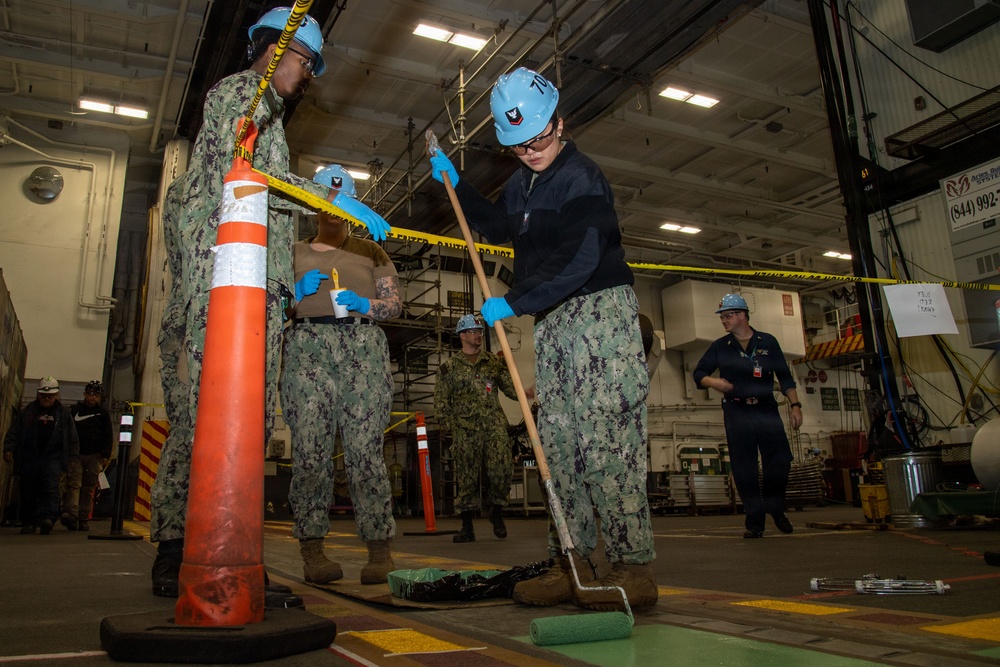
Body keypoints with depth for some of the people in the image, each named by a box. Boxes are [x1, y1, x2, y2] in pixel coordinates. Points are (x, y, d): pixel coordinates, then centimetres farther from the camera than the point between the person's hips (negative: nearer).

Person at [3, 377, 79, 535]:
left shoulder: (64, 414, 10)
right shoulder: (27, 412, 11)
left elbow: (72, 438, 11)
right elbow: (13, 432, 10)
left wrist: (73, 457, 6)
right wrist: (9, 449, -5)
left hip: (53, 457, -2)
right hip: (29, 457, 2)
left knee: (51, 488, -18)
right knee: (28, 492, 6)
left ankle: (48, 518, -28)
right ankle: (28, 523, 17)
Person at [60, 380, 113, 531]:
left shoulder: (103, 412, 9)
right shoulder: (74, 409, 8)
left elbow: (108, 436, 8)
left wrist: (106, 456, -1)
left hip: (94, 456, 1)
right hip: (75, 454, 0)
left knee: (89, 489, 3)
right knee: (74, 484, -12)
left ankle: (84, 520, 7)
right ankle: (71, 514, -22)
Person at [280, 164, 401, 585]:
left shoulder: (371, 251, 23)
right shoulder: (294, 252, 24)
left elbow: (394, 304, 16)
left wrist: (363, 304, -4)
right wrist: (298, 291, 0)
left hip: (363, 348, -1)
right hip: (307, 348, 1)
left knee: (365, 449, -11)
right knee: (310, 448, -10)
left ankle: (380, 551, -11)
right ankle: (312, 549, -5)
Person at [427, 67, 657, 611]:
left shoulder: (582, 178, -10)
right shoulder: (522, 184, 17)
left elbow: (580, 263, -21)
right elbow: (499, 228, 34)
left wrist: (513, 302, -21)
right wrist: (456, 185, 25)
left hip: (600, 308, -8)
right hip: (550, 321, 9)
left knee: (604, 438, -14)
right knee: (557, 441, 4)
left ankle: (632, 566, -9)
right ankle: (571, 563, 10)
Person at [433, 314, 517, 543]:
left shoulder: (494, 362, 13)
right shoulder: (449, 367, 10)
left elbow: (511, 388, 8)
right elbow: (440, 403, 9)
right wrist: (452, 425, -2)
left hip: (494, 425, 1)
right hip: (465, 431, 0)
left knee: (502, 469, -13)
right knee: (467, 477, 0)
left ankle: (497, 511, 12)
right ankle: (467, 527, 13)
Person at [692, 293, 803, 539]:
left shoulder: (768, 342, 8)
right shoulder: (719, 347, 9)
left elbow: (785, 377, 9)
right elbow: (699, 373, 12)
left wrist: (795, 405, 0)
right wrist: (713, 382, -10)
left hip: (767, 410, 0)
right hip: (737, 414, 0)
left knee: (780, 462, -4)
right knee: (744, 470, 0)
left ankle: (775, 508, 21)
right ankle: (754, 521, 8)